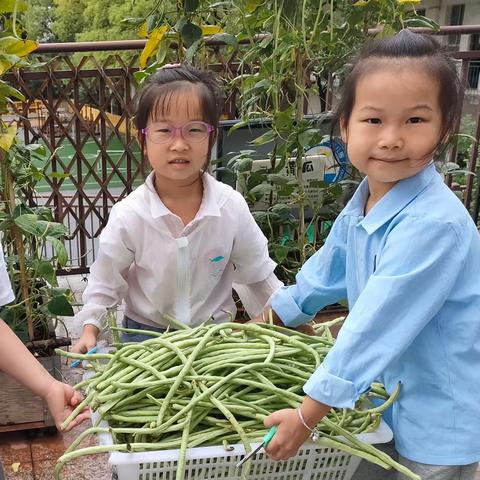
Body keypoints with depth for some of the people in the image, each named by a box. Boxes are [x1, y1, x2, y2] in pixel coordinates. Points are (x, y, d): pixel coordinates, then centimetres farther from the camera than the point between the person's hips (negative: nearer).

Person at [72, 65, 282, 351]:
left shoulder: (232, 207, -14)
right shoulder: (128, 216, -16)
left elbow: (259, 276, 0)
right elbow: (106, 282, -1)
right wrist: (90, 330, -10)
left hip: (215, 332, 1)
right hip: (145, 333, 0)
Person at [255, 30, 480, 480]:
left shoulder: (432, 223, -31)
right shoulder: (362, 202, -4)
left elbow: (375, 328, -30)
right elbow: (325, 271, 12)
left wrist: (306, 416, -23)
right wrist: (272, 316, 22)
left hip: (439, 420, -7)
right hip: (396, 394, 7)